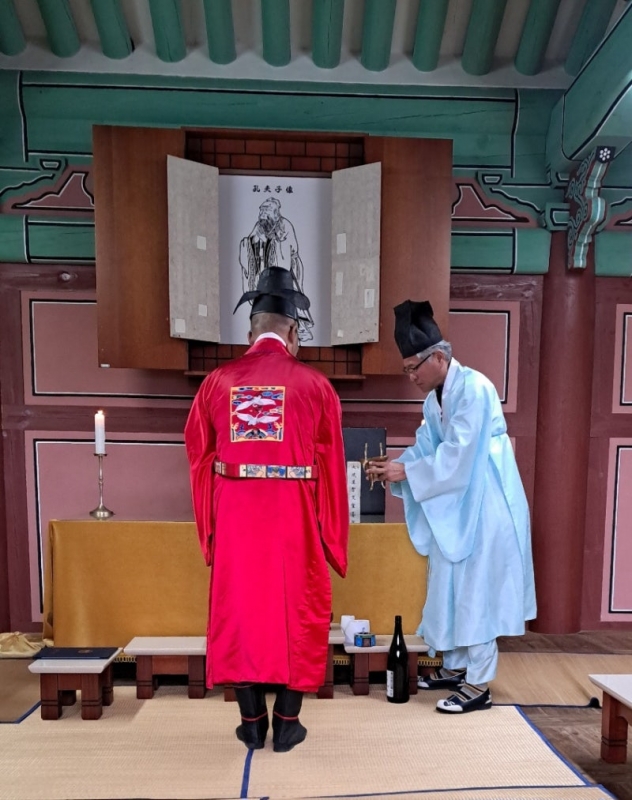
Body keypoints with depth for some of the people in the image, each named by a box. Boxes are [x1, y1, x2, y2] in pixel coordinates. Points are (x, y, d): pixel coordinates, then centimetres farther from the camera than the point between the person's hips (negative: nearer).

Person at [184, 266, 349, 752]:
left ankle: (252, 722, 30)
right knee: (295, 610, 14)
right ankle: (286, 723, 28)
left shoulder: (219, 381, -1)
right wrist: (331, 534, 9)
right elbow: (330, 465, -3)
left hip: (235, 518, 2)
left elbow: (200, 456, 4)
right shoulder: (314, 384, -6)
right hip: (295, 518, -1)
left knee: (241, 608, 16)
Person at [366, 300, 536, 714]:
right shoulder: (434, 398, 8)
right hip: (455, 505, 9)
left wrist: (406, 472, -22)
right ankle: (456, 667, 32)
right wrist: (393, 465, -9)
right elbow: (425, 447, 6)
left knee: (476, 591, 0)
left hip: (483, 504, -9)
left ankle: (479, 684, 15)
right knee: (452, 587, 16)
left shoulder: (473, 387, -20)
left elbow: (458, 454, -24)